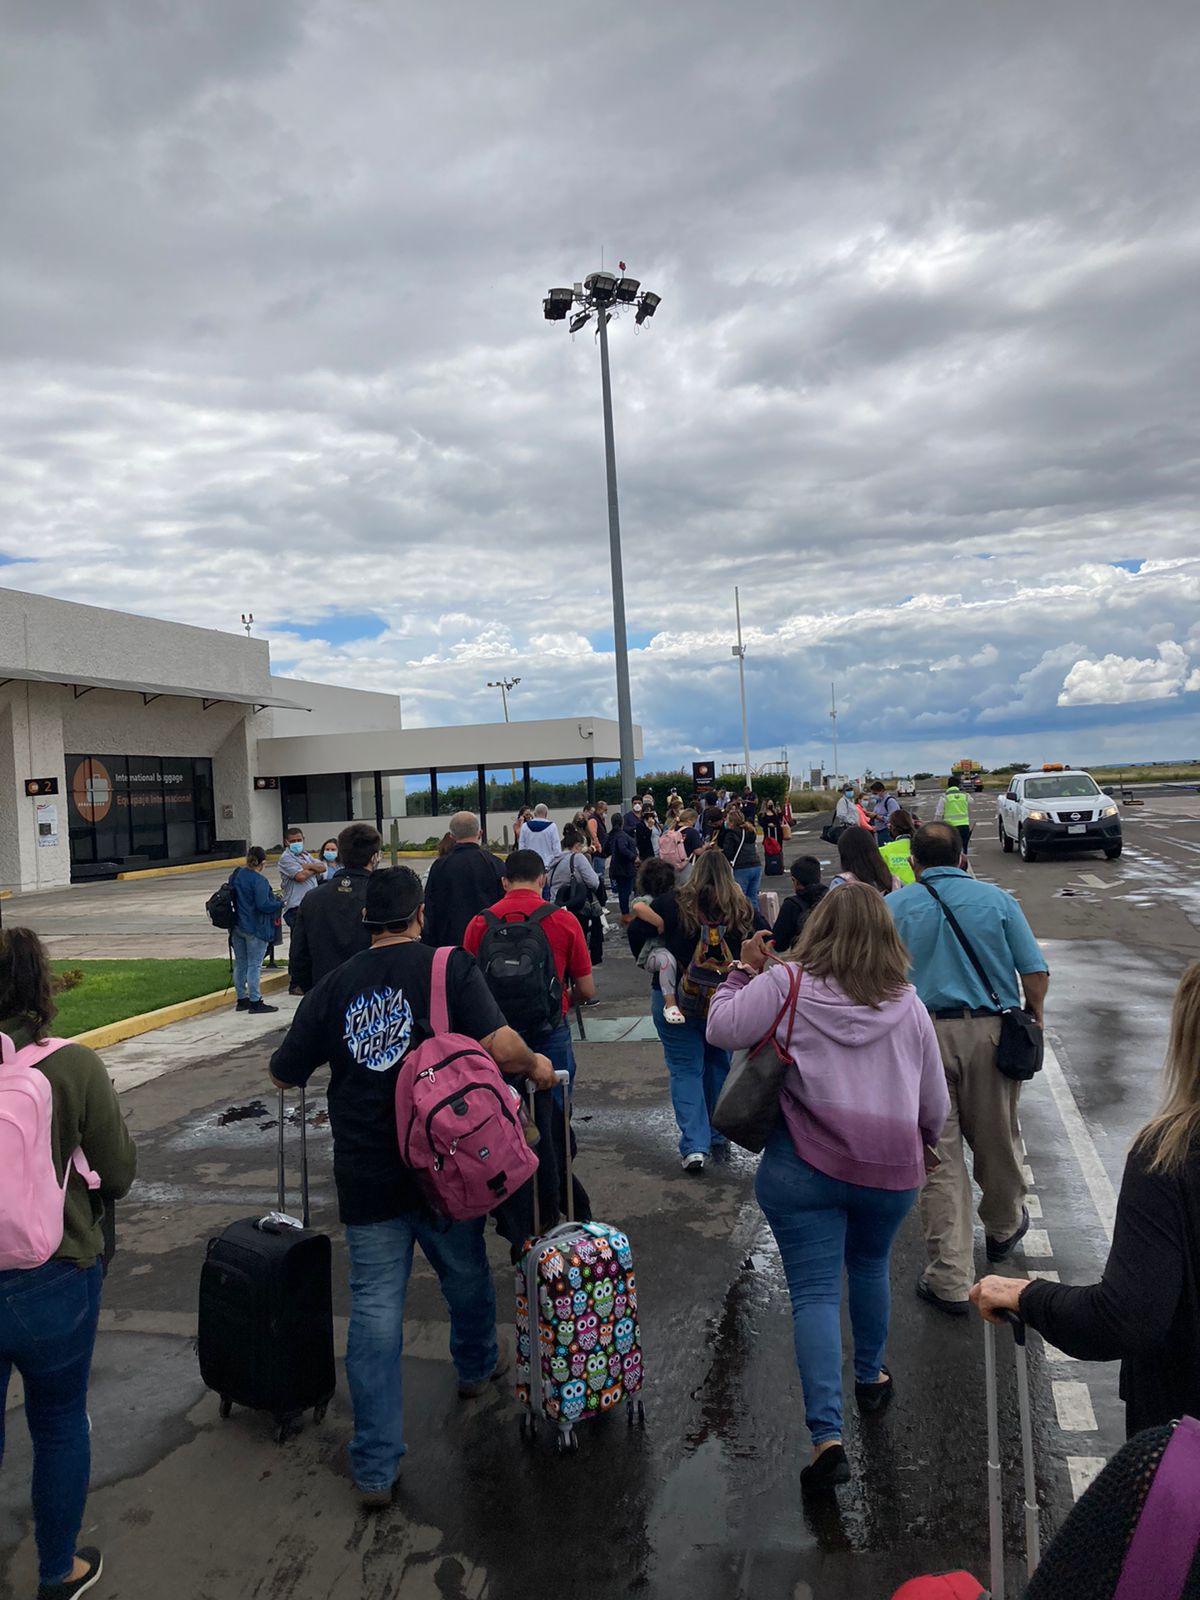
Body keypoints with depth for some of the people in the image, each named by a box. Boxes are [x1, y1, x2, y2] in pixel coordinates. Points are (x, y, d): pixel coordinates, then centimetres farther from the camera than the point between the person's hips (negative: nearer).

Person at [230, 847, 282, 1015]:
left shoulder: (235, 875, 6)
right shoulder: (259, 880, -19)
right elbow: (263, 905, -24)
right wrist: (279, 902, -7)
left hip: (237, 927, 8)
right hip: (255, 929, -8)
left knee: (240, 964, 14)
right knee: (254, 965, -2)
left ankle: (242, 999, 22)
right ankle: (255, 1002, 3)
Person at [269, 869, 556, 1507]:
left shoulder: (335, 985, -2)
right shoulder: (450, 968, -11)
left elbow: (283, 1076, 5)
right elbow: (502, 1046, -22)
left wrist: (336, 1060, 24)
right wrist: (536, 1065, -3)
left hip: (366, 1177, 1)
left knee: (374, 1311, 8)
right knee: (467, 1274, 24)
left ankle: (375, 1467, 13)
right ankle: (476, 1367, 50)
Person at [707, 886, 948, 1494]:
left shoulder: (785, 984, -8)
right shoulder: (908, 1005, 3)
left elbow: (722, 1030, -8)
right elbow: (936, 1105, 9)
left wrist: (743, 970, 5)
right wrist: (922, 1146, 29)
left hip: (804, 1164, -3)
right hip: (891, 1167, 4)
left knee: (814, 1294, 2)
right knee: (870, 1266, 27)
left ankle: (827, 1438, -4)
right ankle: (871, 1377, 45)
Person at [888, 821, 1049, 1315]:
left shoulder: (893, 906, 1)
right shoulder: (996, 899, 3)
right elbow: (1035, 972, 0)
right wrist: (1034, 1018, 14)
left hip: (923, 1037, -1)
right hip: (990, 1032, 2)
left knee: (939, 1154, 4)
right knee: (997, 1139, 20)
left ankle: (950, 1279, 7)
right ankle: (1003, 1228, 45)